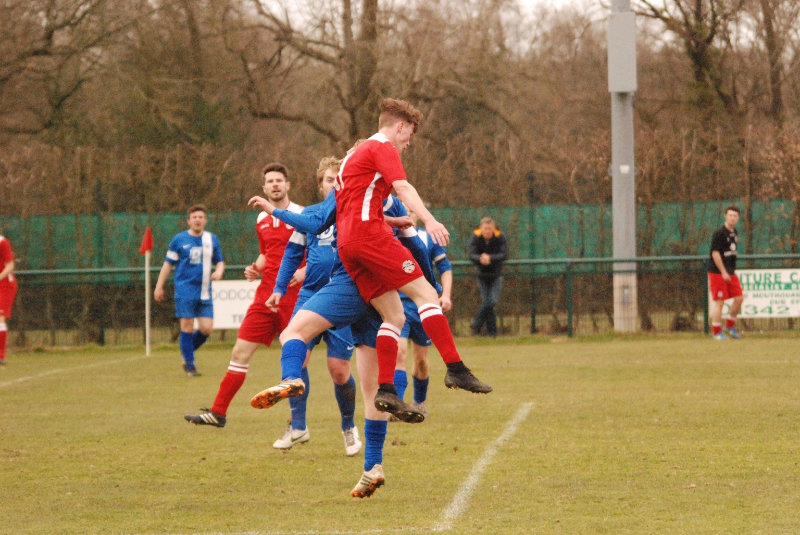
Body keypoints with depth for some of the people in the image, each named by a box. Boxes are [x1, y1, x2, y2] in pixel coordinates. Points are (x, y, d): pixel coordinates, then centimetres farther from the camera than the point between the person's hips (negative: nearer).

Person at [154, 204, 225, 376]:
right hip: (185, 290, -3)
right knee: (187, 327, -6)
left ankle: (187, 353, 21)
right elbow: (168, 263, 7)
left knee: (206, 328, -4)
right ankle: (189, 364, 4)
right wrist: (159, 286, 6)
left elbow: (219, 262, 20)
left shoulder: (212, 240, 11)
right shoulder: (179, 239, 2)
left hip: (204, 293, 3)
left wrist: (219, 271, -3)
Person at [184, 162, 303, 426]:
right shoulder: (262, 220, 14)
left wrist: (304, 272, -20)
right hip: (265, 296, 6)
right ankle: (218, 412, 10)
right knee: (240, 352, 4)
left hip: (293, 297, -6)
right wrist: (255, 269, 8)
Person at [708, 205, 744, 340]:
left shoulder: (734, 233, 13)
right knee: (719, 302, -6)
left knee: (739, 298, 4)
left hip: (730, 272, 8)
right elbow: (715, 253, -18)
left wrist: (732, 270, 19)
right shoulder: (719, 233, -14)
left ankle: (729, 326, 20)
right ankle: (717, 332, 1)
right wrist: (723, 272, -19)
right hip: (717, 273, -8)